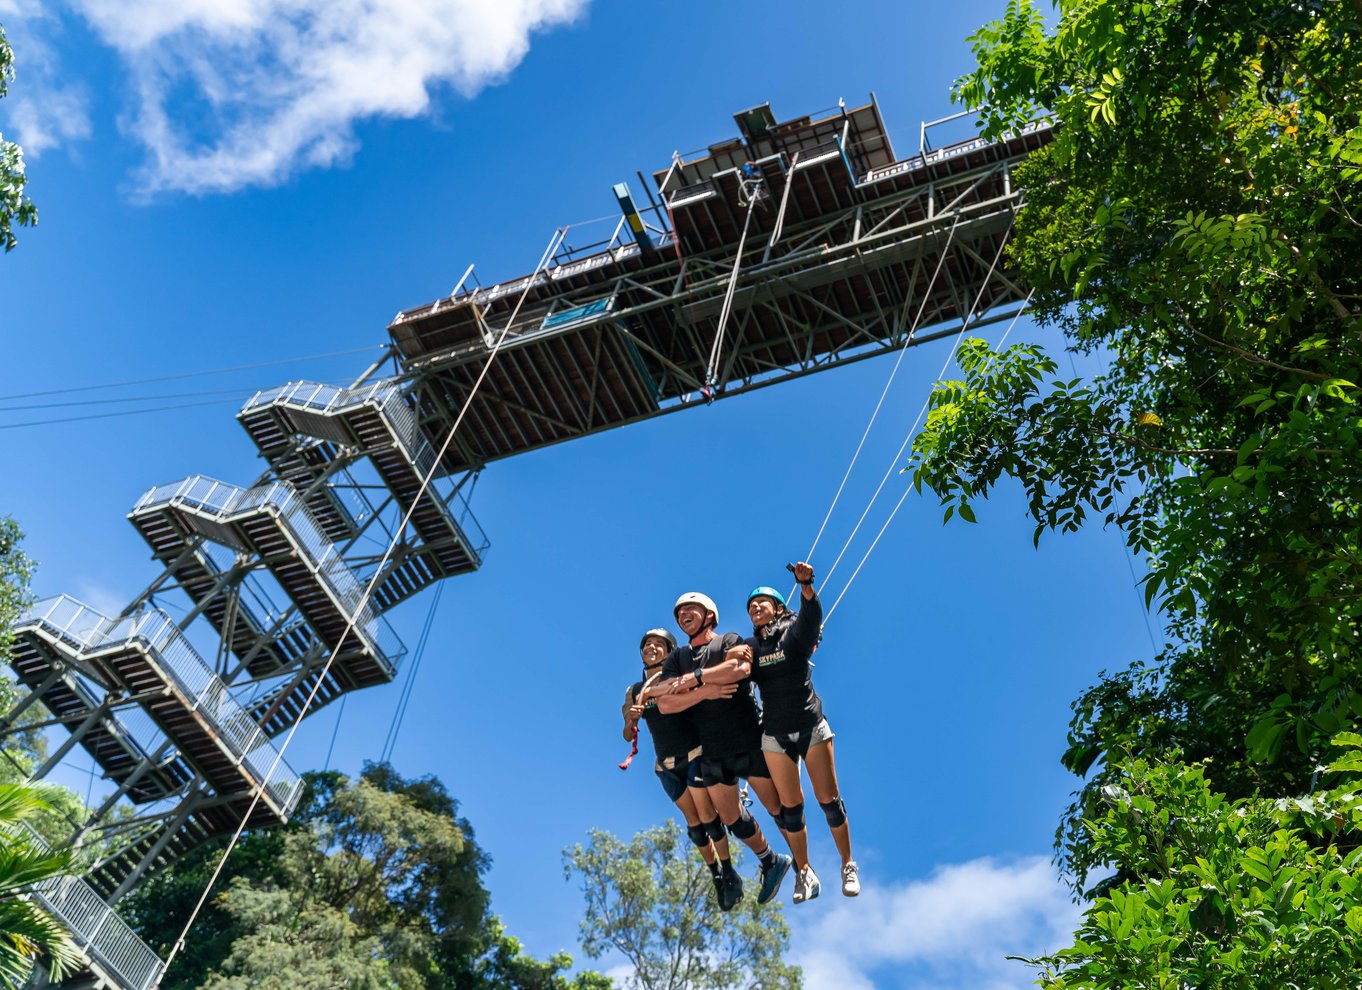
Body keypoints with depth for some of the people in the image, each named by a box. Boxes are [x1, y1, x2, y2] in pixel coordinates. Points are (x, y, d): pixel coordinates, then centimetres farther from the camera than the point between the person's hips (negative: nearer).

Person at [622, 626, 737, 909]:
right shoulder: (634, 691, 6)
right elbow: (628, 736, 5)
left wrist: (709, 692, -45)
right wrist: (632, 719, -17)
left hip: (694, 755, -4)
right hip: (666, 766, 4)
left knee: (707, 818, -7)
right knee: (693, 823, 8)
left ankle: (730, 876, 10)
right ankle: (716, 877, 25)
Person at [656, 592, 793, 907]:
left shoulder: (731, 641, 1)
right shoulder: (676, 659, 11)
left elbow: (740, 668, -23)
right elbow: (664, 703, -3)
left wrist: (692, 678, -16)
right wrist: (704, 692, -17)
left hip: (750, 742, -5)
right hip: (712, 751, 5)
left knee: (778, 806, -2)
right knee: (730, 819, 12)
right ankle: (771, 862, 34)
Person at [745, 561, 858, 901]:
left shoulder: (795, 631, -3)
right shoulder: (750, 647, 6)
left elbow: (812, 613, -24)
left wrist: (806, 585, -44)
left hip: (812, 726, -2)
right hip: (775, 735, 2)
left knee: (828, 799, 0)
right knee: (790, 805, 5)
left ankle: (848, 865, 17)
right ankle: (804, 873, 19)